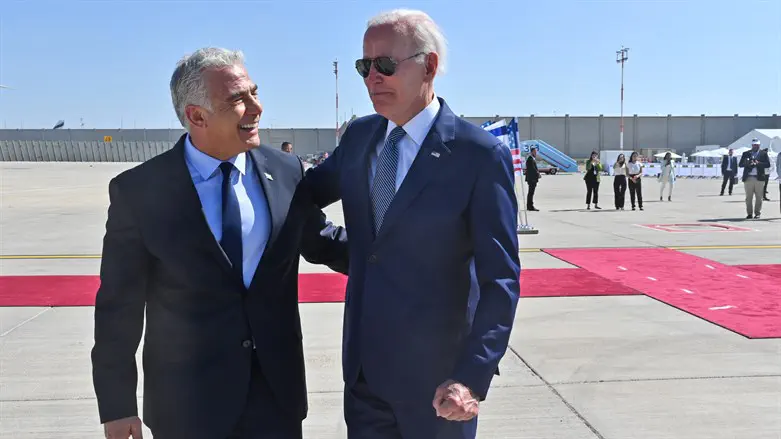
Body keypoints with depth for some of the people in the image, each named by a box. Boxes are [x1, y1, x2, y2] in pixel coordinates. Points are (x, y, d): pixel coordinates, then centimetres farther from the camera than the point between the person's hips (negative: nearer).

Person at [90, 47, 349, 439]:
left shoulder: (286, 172, -4)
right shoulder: (138, 191, -10)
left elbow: (323, 243, 11)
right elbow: (118, 304, -5)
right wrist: (117, 404, -3)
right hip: (188, 399, -2)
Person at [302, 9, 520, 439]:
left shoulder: (481, 155, -15)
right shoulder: (358, 136, 3)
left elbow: (500, 279, -16)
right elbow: (307, 191, 18)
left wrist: (474, 375, -23)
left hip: (434, 372, -5)